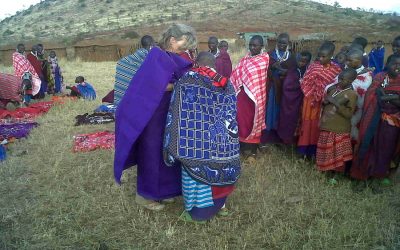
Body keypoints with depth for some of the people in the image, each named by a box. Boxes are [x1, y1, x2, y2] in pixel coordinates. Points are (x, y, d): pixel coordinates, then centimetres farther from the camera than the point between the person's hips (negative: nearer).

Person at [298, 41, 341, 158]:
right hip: (310, 101, 0)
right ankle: (305, 150, 22)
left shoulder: (336, 69, -4)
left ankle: (315, 151, 22)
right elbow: (304, 83, -3)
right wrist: (312, 95, -10)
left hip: (324, 103, 0)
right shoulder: (313, 66, -4)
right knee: (308, 124, 9)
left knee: (318, 126, 9)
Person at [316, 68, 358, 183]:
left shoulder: (352, 94, -13)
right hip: (326, 126, 6)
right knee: (325, 151, 17)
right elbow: (324, 104, 17)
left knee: (337, 153, 6)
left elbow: (349, 113, -20)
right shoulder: (334, 88, 4)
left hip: (339, 129, -6)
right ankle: (326, 169, 37)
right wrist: (325, 102, -6)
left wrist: (335, 103, -23)